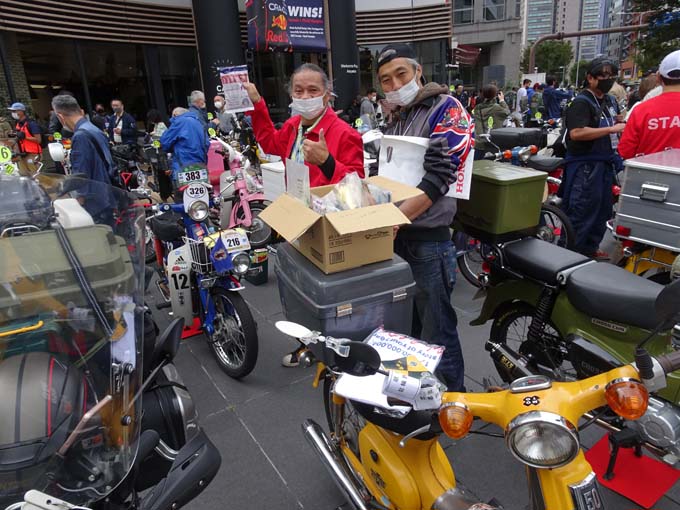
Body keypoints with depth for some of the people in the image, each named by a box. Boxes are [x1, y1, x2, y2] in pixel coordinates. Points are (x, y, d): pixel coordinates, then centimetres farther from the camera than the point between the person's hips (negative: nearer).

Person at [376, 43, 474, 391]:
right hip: (394, 238, 8)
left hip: (428, 240, -8)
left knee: (436, 334, 2)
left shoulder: (446, 109, -8)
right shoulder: (396, 120, 17)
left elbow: (439, 176, -20)